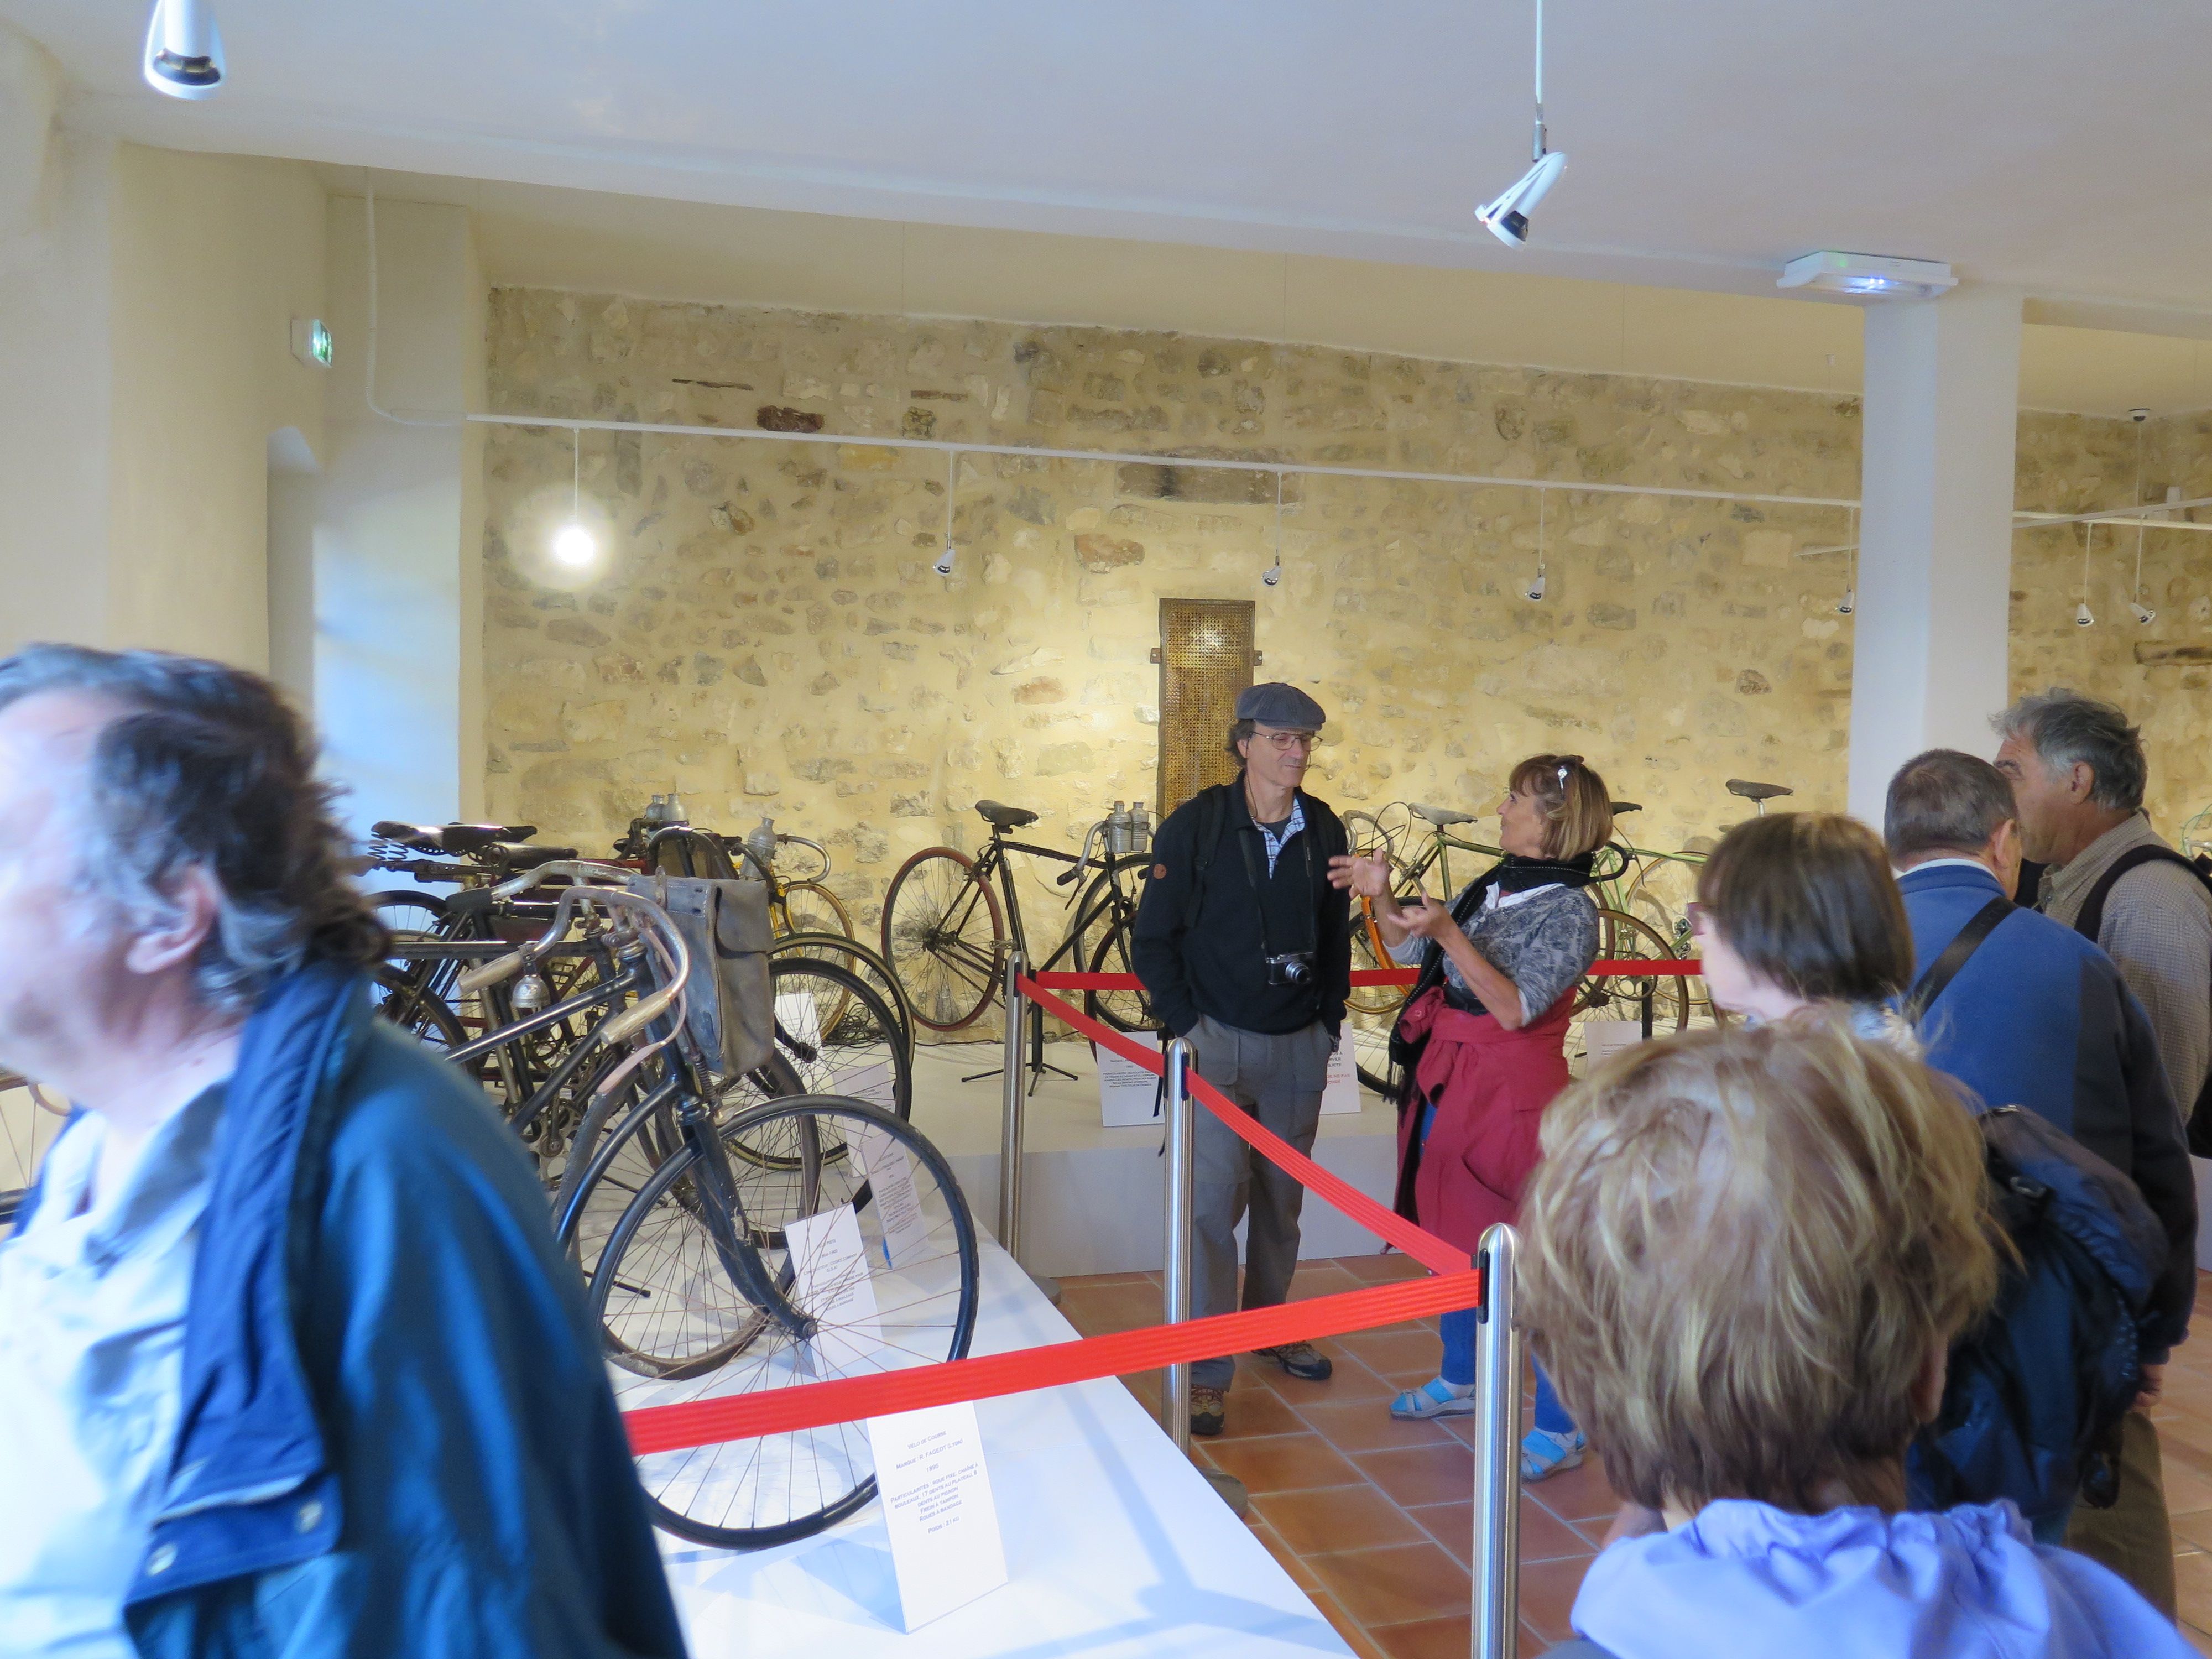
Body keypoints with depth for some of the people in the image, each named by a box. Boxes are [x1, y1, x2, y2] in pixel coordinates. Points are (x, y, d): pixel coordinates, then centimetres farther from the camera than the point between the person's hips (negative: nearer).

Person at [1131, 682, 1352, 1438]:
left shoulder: (1325, 831, 4)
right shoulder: (1195, 825, -7)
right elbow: (1153, 941, -4)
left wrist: (1329, 1022, 9)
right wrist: (1188, 1026, -8)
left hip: (1300, 1046, 4)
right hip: (1219, 1041, -4)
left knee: (1282, 1198, 15)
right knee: (1213, 1203, -6)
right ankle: (1208, 1370, 4)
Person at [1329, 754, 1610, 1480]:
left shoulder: (1568, 910, -14)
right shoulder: (1492, 887, 7)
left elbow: (1514, 1007, -23)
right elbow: (1407, 948, 12)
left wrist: (1448, 933, -29)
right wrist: (1382, 897, -5)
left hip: (1509, 1094, -8)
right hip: (1450, 1082, 8)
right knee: (1451, 1235, 19)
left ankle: (1559, 1427, 10)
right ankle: (1460, 1379, 38)